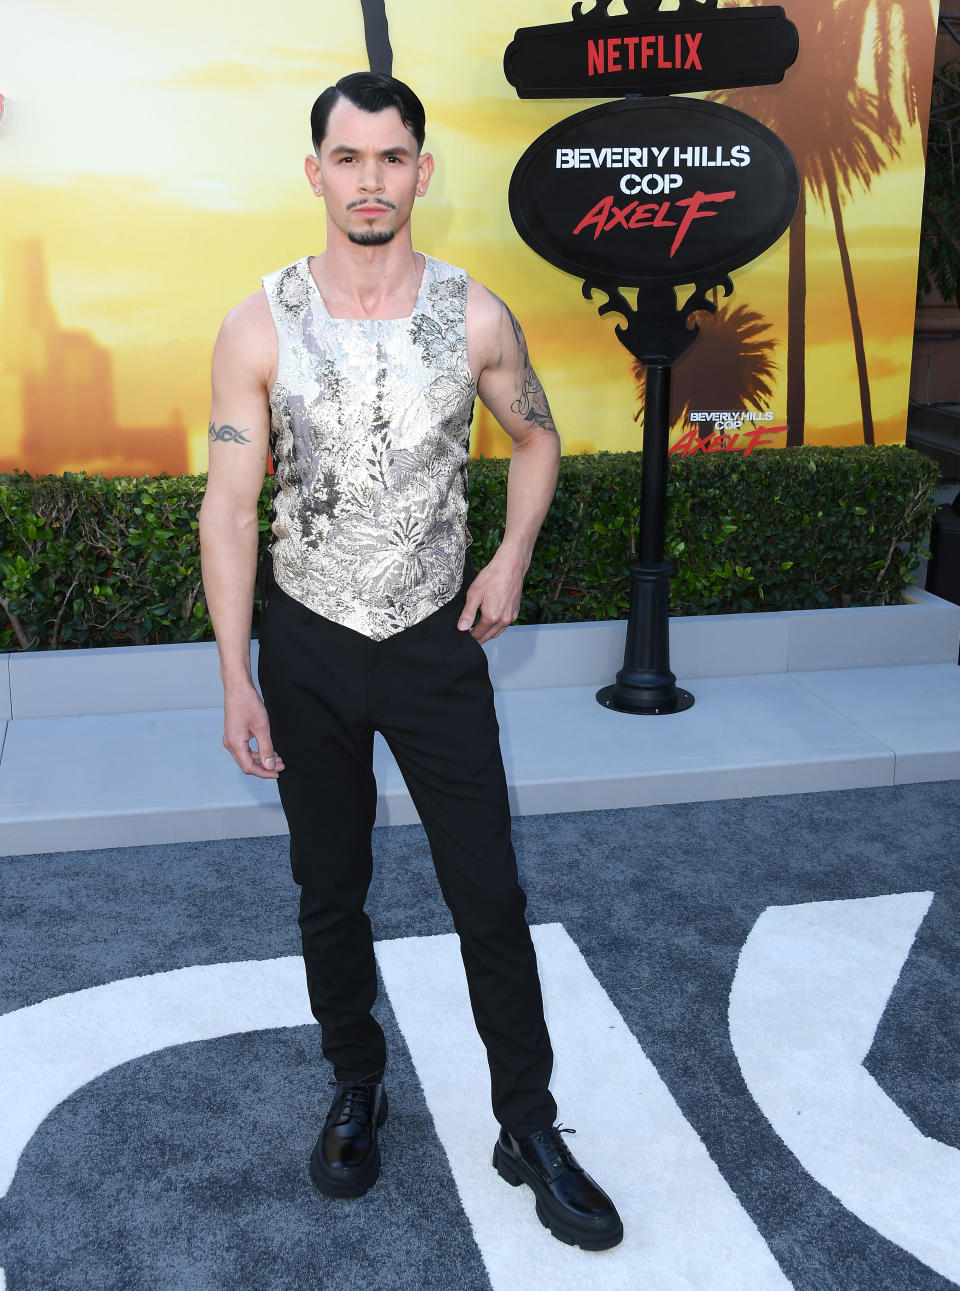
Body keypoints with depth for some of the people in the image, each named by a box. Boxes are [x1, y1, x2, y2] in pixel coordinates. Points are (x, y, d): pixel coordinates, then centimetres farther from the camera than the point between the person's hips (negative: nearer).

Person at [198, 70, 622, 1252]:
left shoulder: (474, 317, -6)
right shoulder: (259, 326, -8)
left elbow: (535, 439, 12)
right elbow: (229, 506, -7)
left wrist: (511, 558, -2)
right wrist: (236, 679, -10)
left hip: (438, 642, 0)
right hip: (308, 646, 0)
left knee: (490, 895, 3)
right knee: (329, 892, 14)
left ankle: (529, 1128, 20)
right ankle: (355, 1088, 36)